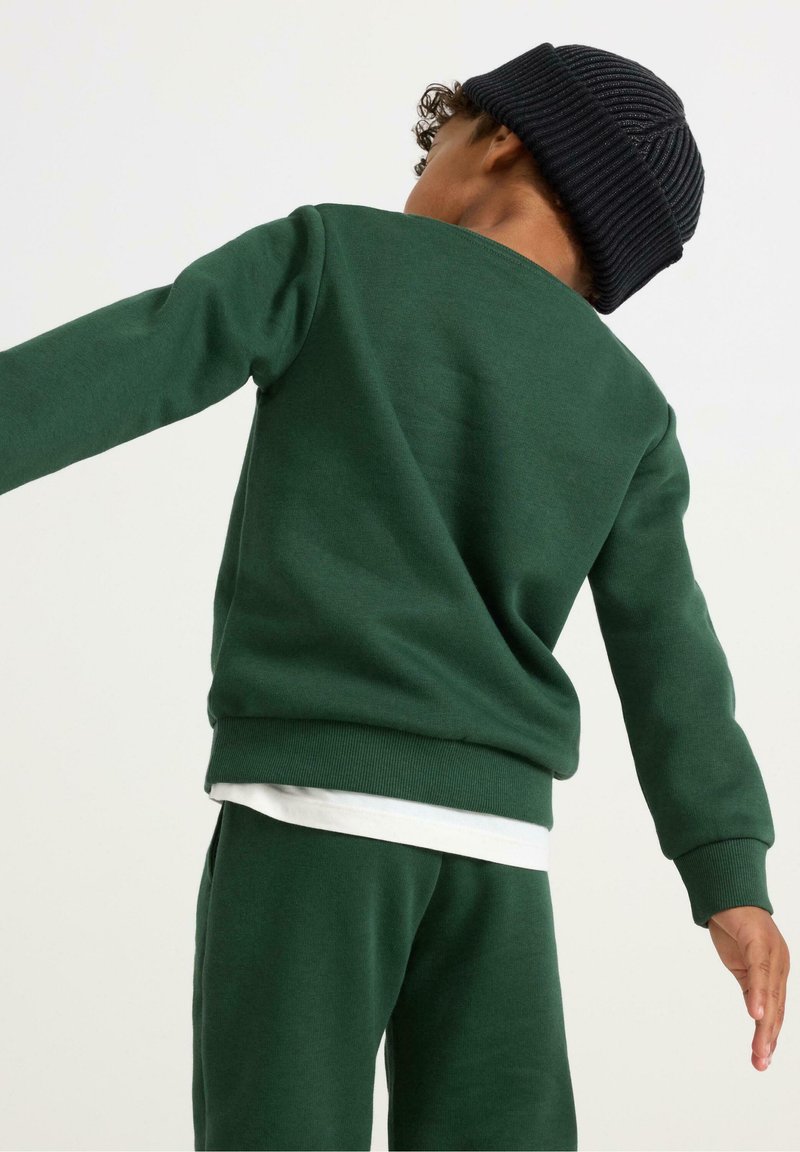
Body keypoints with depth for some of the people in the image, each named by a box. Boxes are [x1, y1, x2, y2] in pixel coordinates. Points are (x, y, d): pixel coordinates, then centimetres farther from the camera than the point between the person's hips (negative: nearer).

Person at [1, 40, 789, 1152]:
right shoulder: (630, 410, 15)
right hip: (498, 830, 4)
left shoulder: (338, 250, 7)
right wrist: (732, 871, 2)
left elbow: (125, 361, -4)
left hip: (315, 797, -3)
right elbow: (669, 654, 8)